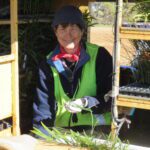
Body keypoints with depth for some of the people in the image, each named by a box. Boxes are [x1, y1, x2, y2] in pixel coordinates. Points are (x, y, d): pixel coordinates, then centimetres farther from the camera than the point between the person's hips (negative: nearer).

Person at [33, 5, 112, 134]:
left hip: (96, 128, -2)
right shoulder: (48, 64, 4)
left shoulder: (100, 55, -3)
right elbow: (43, 106, 1)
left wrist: (87, 103, -19)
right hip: (61, 131, 3)